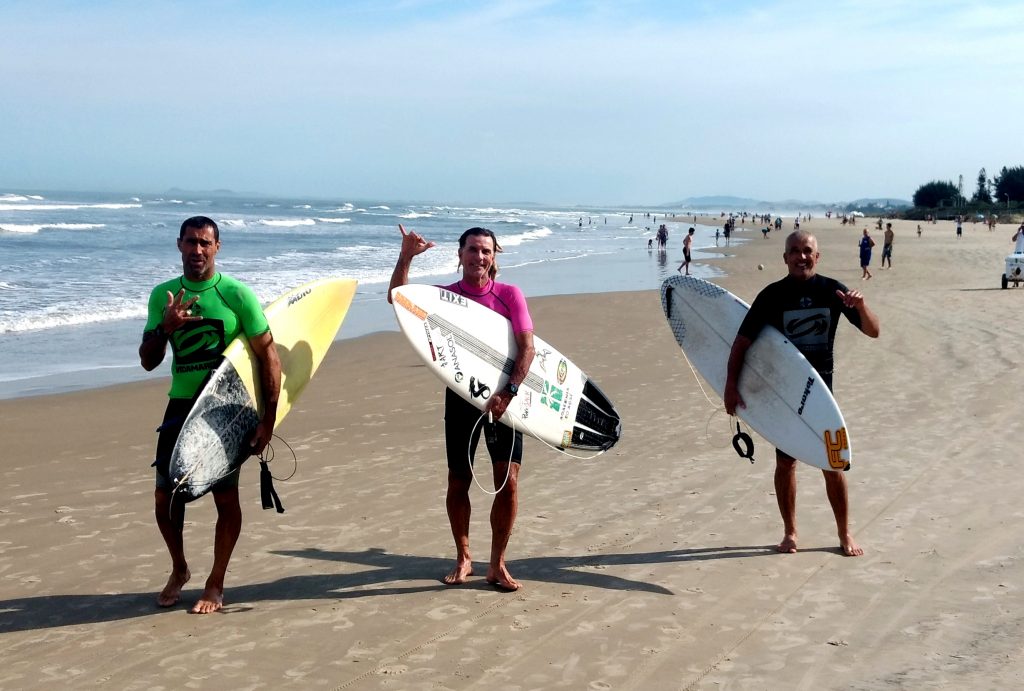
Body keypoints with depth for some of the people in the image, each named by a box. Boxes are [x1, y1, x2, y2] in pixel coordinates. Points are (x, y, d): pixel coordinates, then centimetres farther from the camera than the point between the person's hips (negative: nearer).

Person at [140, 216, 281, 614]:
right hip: (181, 405, 4)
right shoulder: (163, 296, 5)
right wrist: (165, 327, -14)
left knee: (226, 498, -2)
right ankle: (179, 570, 30)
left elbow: (268, 356, -8)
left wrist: (268, 420, -12)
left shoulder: (236, 294, -8)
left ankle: (215, 584, 16)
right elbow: (148, 361, 7)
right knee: (165, 496, 5)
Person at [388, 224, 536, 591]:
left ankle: (497, 564, 10)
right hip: (461, 396, 1)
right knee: (458, 482, 7)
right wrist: (406, 256, -25)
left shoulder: (509, 295, -3)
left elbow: (527, 347, -9)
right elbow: (397, 298, -13)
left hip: (503, 396, -1)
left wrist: (509, 392, -20)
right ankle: (463, 558, 25)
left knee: (507, 481, -4)